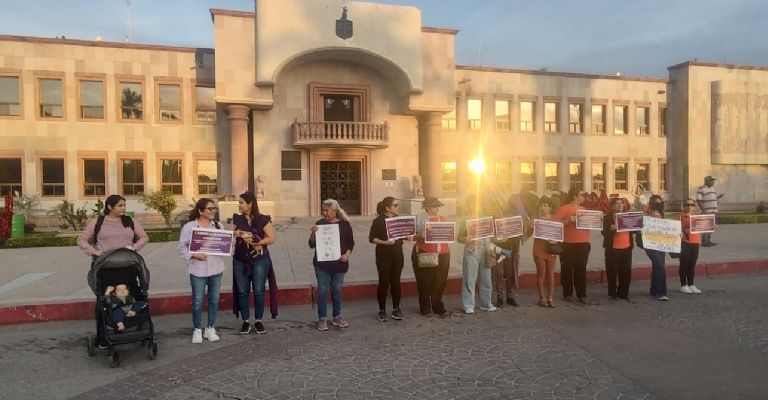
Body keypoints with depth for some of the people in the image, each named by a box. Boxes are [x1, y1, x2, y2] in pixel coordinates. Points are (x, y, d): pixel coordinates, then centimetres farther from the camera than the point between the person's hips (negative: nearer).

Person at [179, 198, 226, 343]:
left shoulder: (218, 225, 7)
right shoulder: (189, 226, -5)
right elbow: (182, 247, -4)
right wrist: (194, 255, -18)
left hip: (216, 268, 4)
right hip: (198, 269, -3)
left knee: (214, 299, 9)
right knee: (197, 301, 2)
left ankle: (210, 328, 23)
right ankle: (197, 330, 18)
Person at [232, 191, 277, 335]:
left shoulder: (263, 219, -4)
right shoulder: (236, 219, 6)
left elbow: (271, 238, -7)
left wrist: (255, 242, -14)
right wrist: (237, 234, -14)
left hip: (259, 260, -3)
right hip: (240, 261, 3)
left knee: (258, 291, 4)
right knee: (242, 292, 7)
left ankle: (258, 321, 17)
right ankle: (245, 321, 18)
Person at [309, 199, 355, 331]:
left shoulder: (344, 224, 1)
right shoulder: (319, 223, 0)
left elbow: (351, 242, 7)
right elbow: (312, 245, 1)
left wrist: (347, 254, -9)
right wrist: (313, 233, -17)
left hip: (339, 263, 1)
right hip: (322, 263, -1)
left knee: (337, 289, 10)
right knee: (323, 289, 2)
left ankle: (337, 317, 23)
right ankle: (322, 319, 11)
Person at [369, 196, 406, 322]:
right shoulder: (378, 221, -7)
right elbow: (372, 238, -11)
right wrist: (385, 242, -24)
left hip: (397, 254, 5)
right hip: (384, 255, -4)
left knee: (396, 281, 8)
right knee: (384, 282, 0)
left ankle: (396, 309, 18)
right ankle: (382, 310, 12)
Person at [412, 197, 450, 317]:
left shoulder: (442, 218, 15)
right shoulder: (419, 218, 1)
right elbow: (412, 236, -2)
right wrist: (421, 236, -21)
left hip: (442, 254, 4)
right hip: (424, 255, -4)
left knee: (440, 282, 6)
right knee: (424, 282, 2)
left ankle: (438, 307, 19)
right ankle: (425, 309, 15)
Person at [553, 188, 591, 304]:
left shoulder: (583, 209, 15)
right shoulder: (564, 208, -5)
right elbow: (554, 222, -12)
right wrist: (568, 220, -22)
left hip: (583, 243, 5)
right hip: (568, 244, -5)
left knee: (581, 270, 6)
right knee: (567, 269, 3)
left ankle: (582, 295, 12)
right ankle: (568, 294, 12)